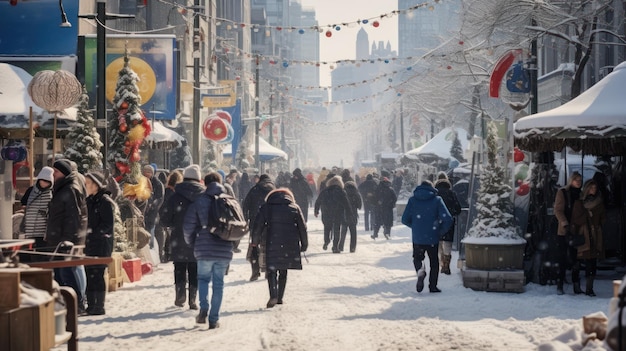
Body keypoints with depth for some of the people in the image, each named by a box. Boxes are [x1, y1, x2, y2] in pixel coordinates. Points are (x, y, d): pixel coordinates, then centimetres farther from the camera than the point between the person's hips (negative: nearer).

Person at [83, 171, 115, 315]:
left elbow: (108, 224, -15)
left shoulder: (104, 201, -9)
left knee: (96, 275, -9)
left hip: (101, 243, -8)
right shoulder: (89, 201, 16)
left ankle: (99, 306, -5)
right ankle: (91, 305, 14)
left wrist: (93, 232, -18)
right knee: (89, 275, 8)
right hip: (89, 244, 8)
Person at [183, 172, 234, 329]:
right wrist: (232, 243, 21)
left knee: (203, 279, 17)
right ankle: (214, 319, 8)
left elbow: (188, 226, -4)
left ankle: (203, 310, -4)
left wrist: (191, 243, 13)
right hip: (224, 250, 1)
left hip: (204, 250, -1)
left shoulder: (199, 202, -4)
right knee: (218, 283, 9)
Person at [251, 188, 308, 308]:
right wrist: (304, 244, 17)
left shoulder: (266, 207, 4)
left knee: (271, 270, 1)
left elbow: (257, 226, 2)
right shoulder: (295, 208, 8)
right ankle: (279, 298, 14)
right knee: (283, 271, 14)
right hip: (290, 246, 2)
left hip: (271, 244, -2)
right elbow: (302, 228, 8)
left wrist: (255, 243, 11)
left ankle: (273, 295, -19)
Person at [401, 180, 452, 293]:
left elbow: (405, 219, 2)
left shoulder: (412, 200, 1)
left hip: (417, 238, 1)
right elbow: (447, 219, -12)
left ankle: (420, 270, -15)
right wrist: (441, 231, 5)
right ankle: (433, 286, 12)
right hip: (433, 238, -1)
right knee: (434, 262, 16)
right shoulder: (437, 200, -2)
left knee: (417, 258, 17)